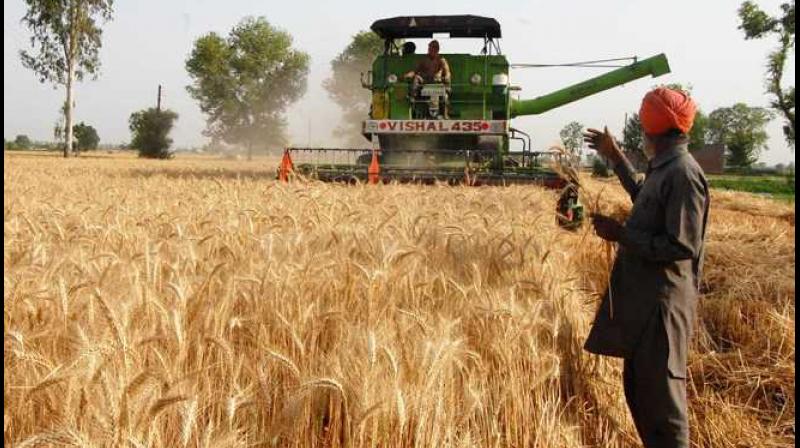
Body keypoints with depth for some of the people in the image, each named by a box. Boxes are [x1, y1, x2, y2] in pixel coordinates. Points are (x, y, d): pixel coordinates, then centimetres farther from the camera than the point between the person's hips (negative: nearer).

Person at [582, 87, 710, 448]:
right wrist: (614, 157, 34)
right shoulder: (664, 168, 11)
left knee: (660, 392, -2)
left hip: (662, 302, -10)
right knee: (638, 385, 18)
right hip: (642, 296, 10)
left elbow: (681, 247, -23)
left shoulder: (683, 174, -18)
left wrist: (621, 235, -18)